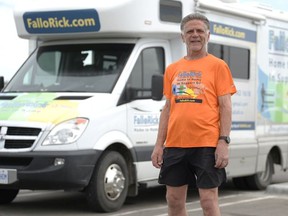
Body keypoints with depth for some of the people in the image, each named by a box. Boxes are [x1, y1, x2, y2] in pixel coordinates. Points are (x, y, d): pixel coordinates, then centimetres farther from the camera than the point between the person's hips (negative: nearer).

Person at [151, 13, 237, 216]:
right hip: (175, 145, 5)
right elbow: (168, 109, 16)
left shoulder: (217, 65, 2)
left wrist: (223, 142, -12)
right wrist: (159, 145, 10)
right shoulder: (172, 69, 14)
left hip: (206, 145, -5)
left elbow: (225, 107, -3)